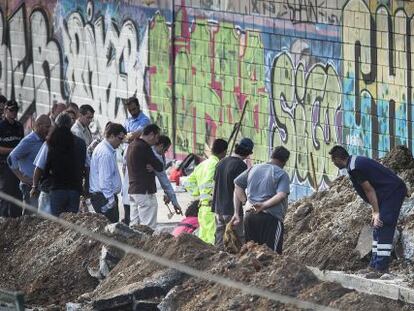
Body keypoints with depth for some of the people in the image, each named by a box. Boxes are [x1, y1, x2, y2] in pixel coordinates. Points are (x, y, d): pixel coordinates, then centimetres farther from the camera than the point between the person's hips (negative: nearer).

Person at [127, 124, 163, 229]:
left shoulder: (131, 146, 16)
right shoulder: (144, 147, -15)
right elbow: (160, 167, -13)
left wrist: (152, 167, -2)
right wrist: (153, 167, 7)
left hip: (132, 190, 10)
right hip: (145, 192, -10)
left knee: (134, 225, 9)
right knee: (149, 228, -10)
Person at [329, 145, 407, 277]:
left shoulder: (354, 168, -17)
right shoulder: (356, 162, 16)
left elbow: (369, 191, -16)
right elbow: (372, 190, 18)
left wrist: (376, 212, -11)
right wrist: (375, 212, 17)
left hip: (393, 191, -11)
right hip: (393, 191, 11)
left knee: (383, 230, -14)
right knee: (378, 228, 14)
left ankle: (381, 268, -16)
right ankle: (375, 264, 16)